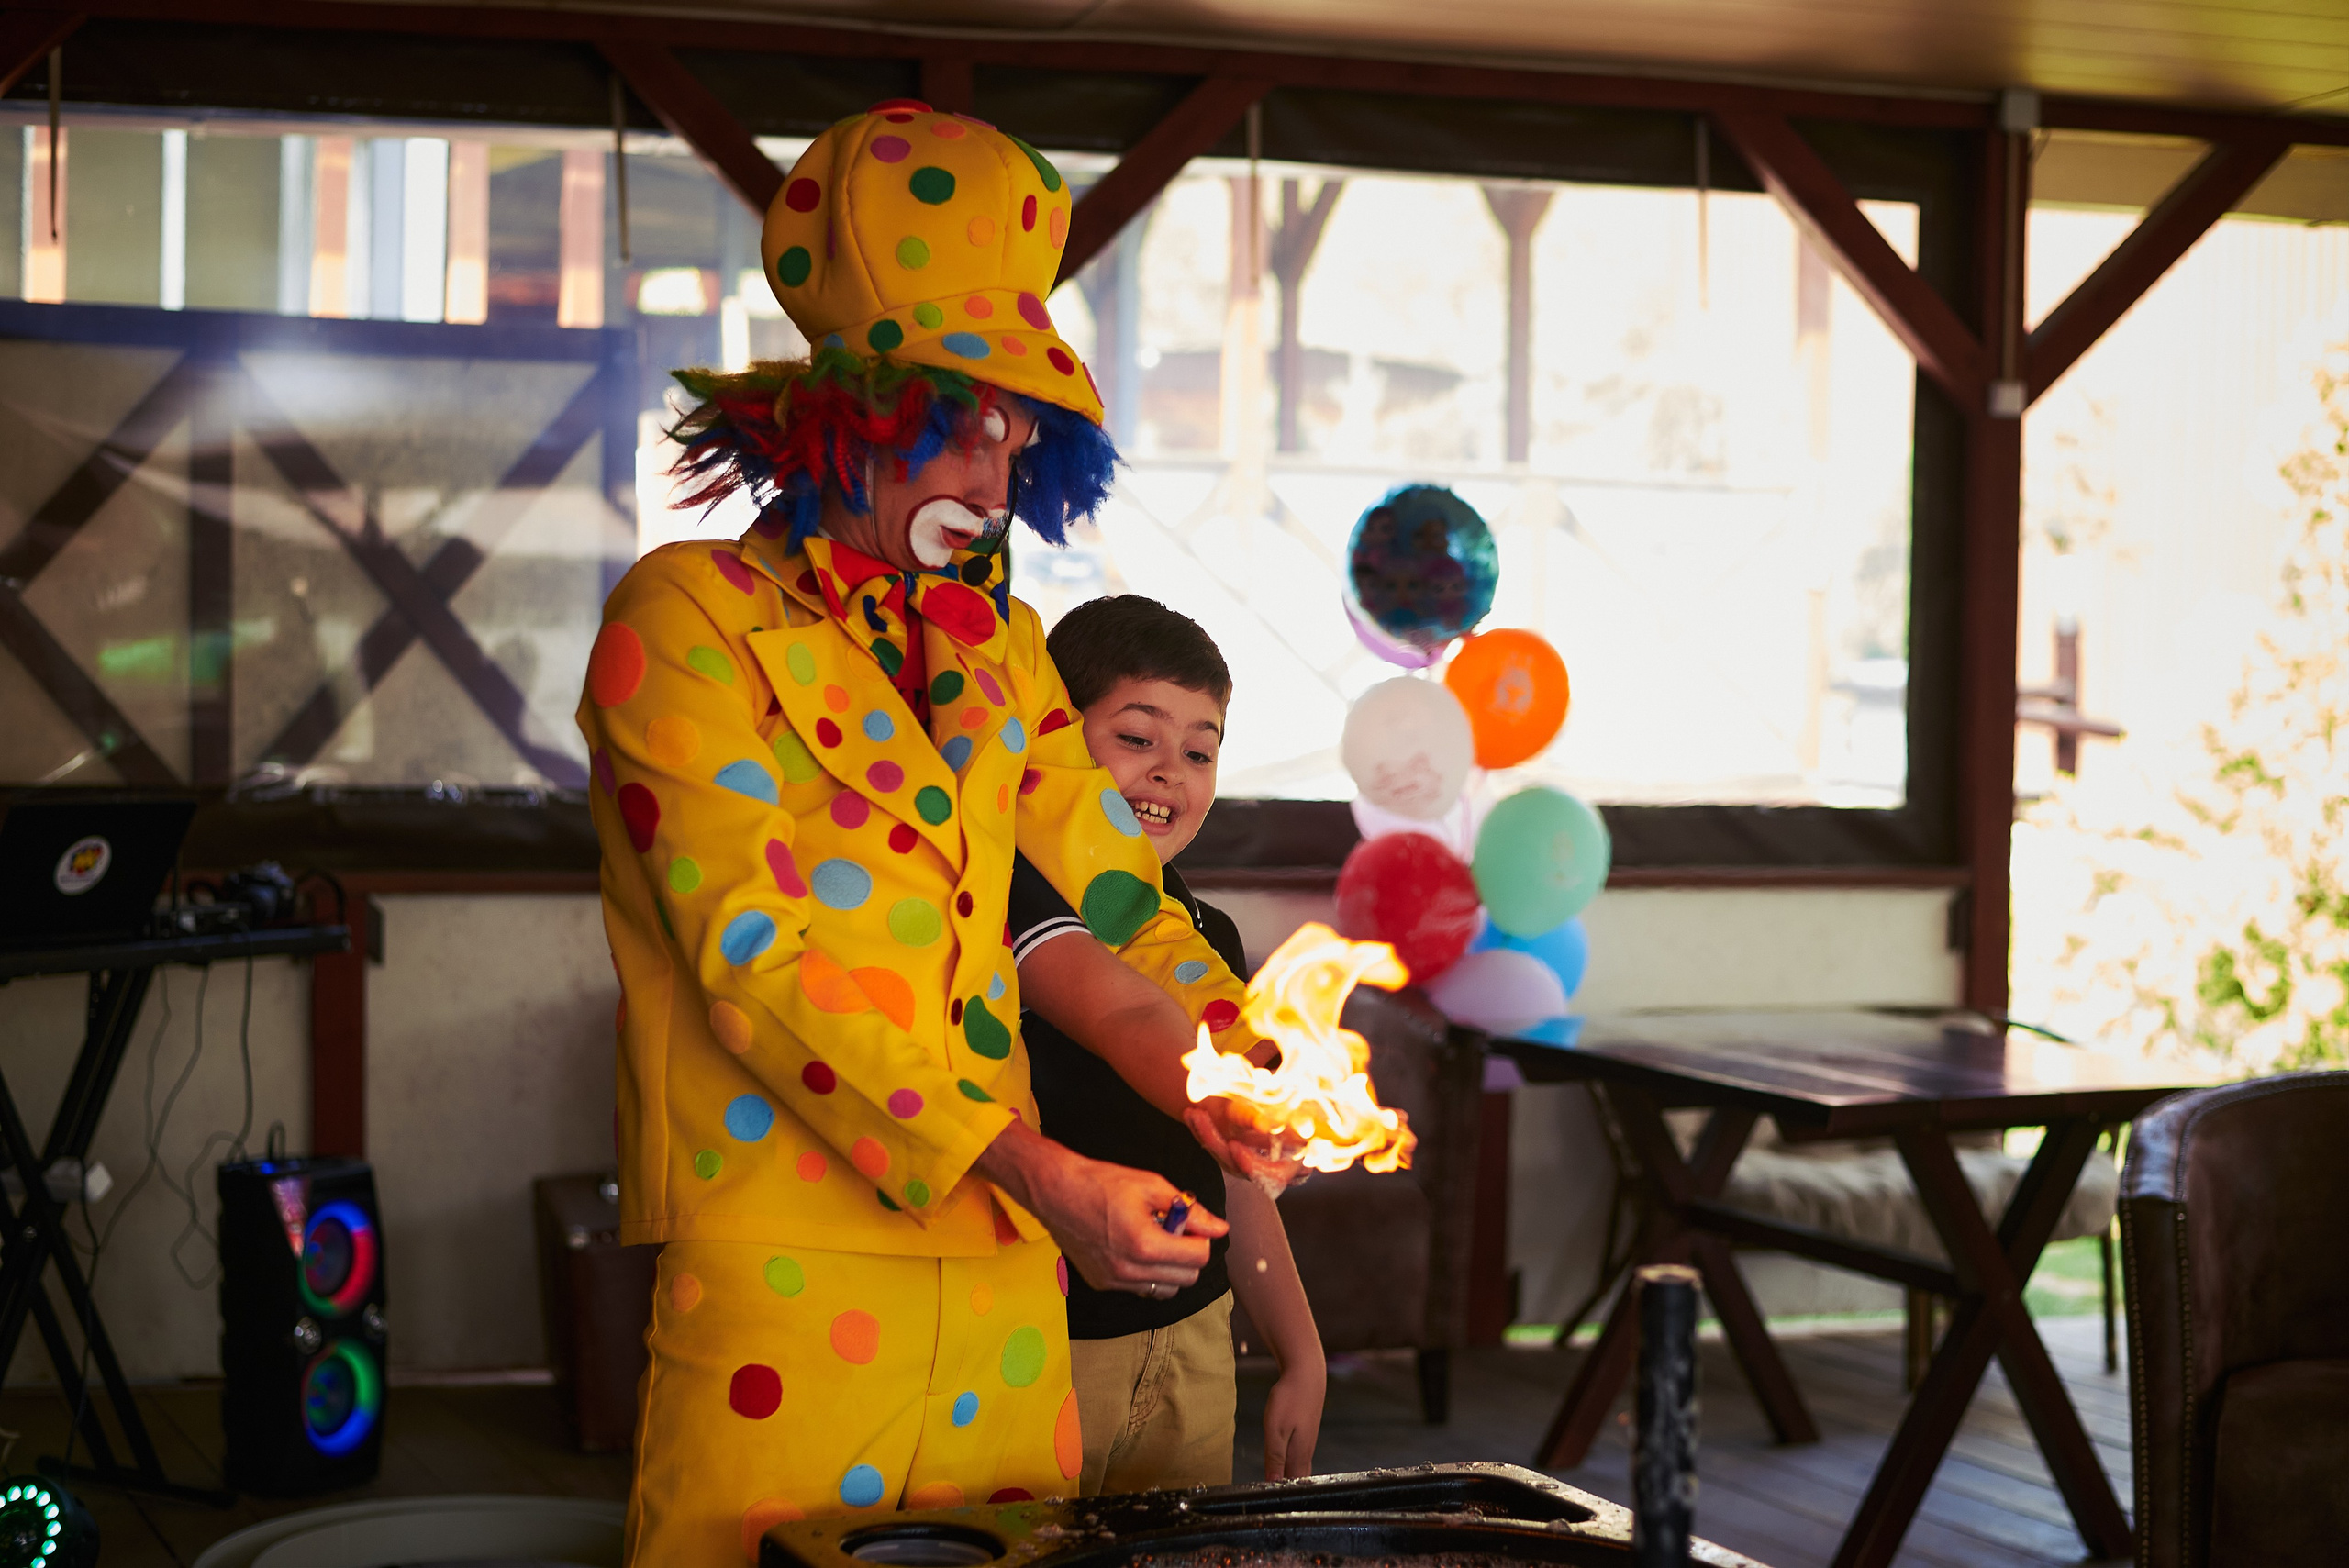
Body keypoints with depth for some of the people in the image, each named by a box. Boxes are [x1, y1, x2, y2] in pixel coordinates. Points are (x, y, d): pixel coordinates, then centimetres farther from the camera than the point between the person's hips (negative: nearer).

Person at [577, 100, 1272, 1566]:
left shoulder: (995, 642, 18)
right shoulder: (687, 620, -5)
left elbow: (1110, 879, 15)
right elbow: (763, 960, -14)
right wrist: (1043, 1173, -21)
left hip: (1003, 1263, 6)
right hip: (783, 1269, -6)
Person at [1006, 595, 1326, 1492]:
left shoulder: (1207, 935, 12)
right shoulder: (1016, 890, -10)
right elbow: (1128, 1022, -30)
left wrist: (1300, 1355, 14)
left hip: (1192, 1346, 6)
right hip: (1032, 1347, -6)